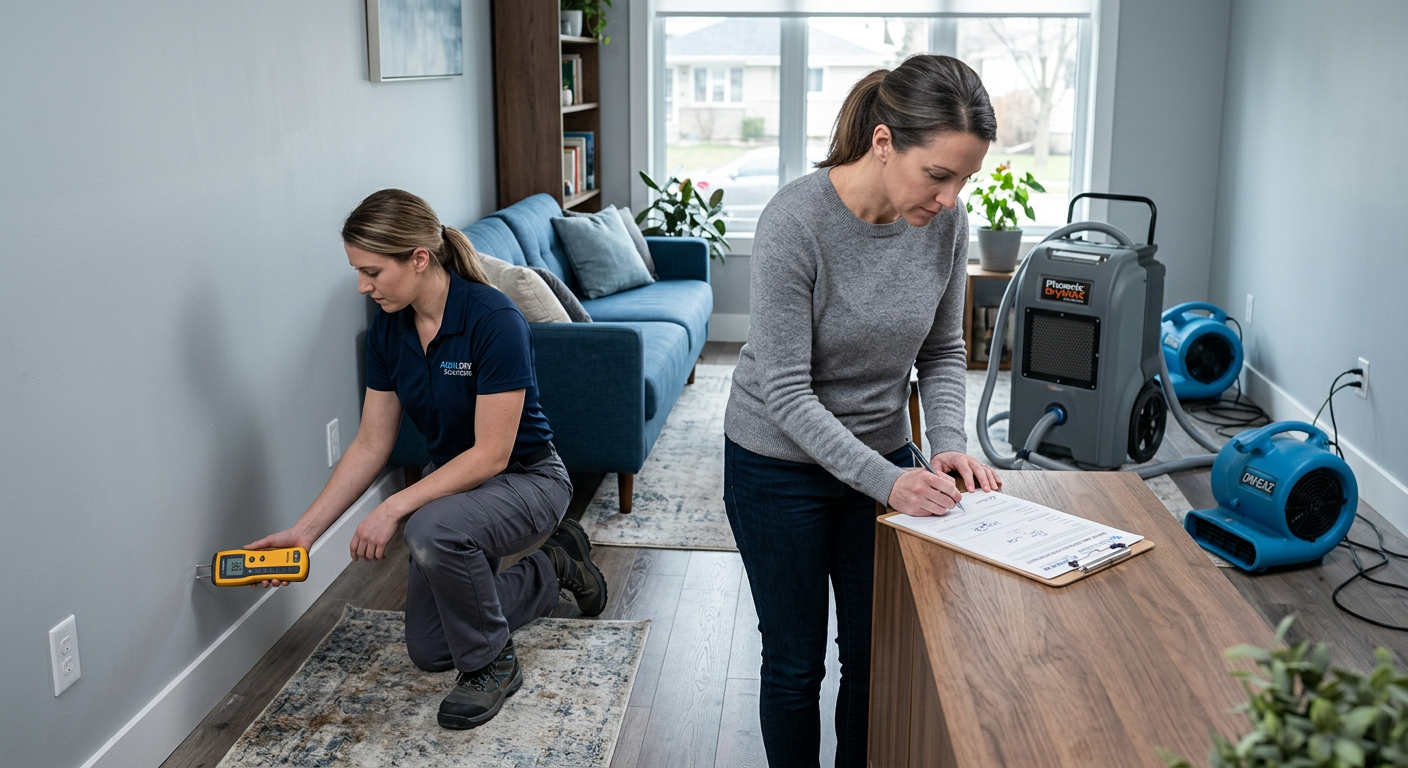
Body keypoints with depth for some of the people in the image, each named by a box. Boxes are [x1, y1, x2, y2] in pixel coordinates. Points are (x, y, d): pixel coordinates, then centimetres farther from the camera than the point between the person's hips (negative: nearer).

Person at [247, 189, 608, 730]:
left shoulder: (492, 320, -29)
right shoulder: (387, 330, -8)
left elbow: (491, 453, -29)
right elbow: (371, 445, -2)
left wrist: (395, 508, -32)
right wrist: (304, 530, -8)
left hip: (525, 478, -7)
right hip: (455, 483, 7)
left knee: (432, 530, -38)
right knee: (428, 650, 8)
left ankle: (491, 664, -11)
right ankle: (552, 569, 26)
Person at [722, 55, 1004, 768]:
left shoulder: (946, 221, -11)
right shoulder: (794, 221, -27)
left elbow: (943, 351, 3)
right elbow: (786, 393, -25)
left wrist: (949, 444, -13)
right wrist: (887, 481, -30)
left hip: (883, 457, 5)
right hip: (780, 466, -4)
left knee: (877, 656, 15)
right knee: (795, 664, 11)